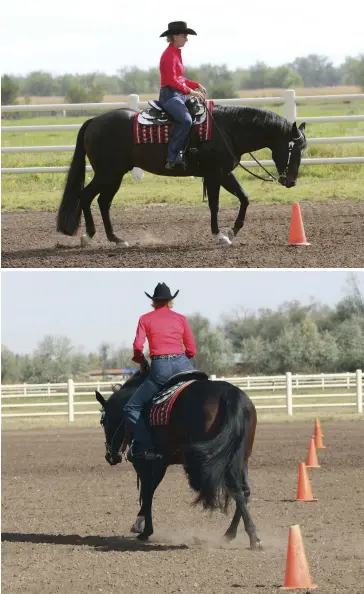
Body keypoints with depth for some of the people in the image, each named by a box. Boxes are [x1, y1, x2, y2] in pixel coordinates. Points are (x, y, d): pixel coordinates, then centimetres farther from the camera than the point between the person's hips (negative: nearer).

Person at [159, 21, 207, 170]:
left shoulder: (176, 53, 17)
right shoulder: (169, 55, -13)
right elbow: (172, 81, -21)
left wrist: (196, 85, 14)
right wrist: (191, 91, -23)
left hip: (179, 95, 11)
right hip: (170, 95, -11)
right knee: (186, 120, -30)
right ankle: (172, 157, -29)